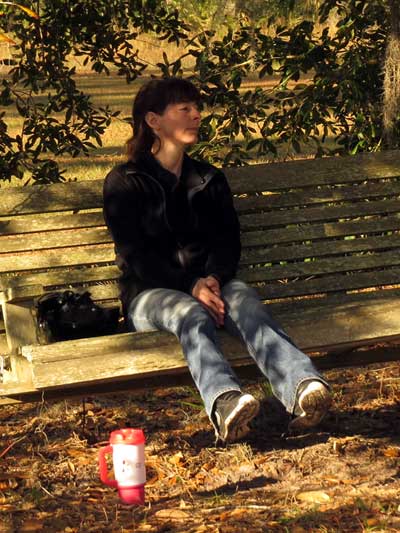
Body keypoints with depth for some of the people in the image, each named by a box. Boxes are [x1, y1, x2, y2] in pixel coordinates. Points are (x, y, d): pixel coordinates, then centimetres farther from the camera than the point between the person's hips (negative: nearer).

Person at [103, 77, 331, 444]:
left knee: (246, 303, -32)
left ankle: (302, 387, -61)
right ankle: (224, 403, -67)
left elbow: (229, 239, 9)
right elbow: (136, 255, -6)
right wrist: (191, 287, -21)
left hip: (209, 282, 3)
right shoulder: (124, 183, 6)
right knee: (191, 314, -38)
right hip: (150, 292, -3)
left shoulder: (209, 180, 21)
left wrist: (213, 278, -15)